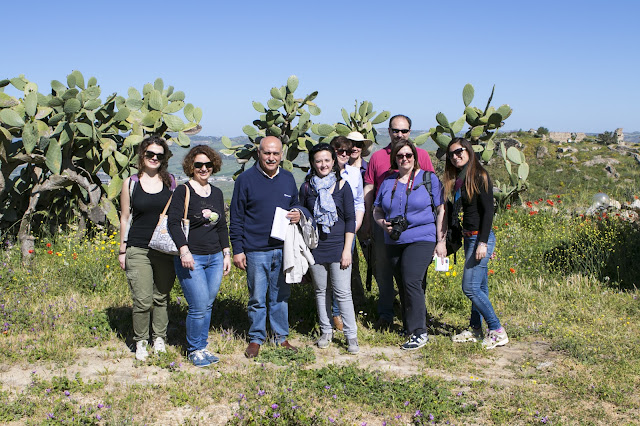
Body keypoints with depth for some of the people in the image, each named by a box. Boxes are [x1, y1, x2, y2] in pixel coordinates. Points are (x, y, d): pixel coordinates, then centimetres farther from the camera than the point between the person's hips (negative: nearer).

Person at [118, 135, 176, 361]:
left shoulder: (171, 182, 6)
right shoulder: (130, 183, 3)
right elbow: (125, 218, 8)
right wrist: (122, 249, 6)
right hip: (138, 249, -2)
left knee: (162, 298, 9)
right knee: (143, 300, -5)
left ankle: (159, 339, 25)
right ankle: (140, 342, 13)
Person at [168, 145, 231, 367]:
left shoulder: (217, 193, 14)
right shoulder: (183, 191, -4)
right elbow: (173, 222, -13)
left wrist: (226, 253, 15)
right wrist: (184, 250, -23)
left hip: (215, 258, 6)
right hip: (191, 258, -5)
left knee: (207, 305, 9)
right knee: (199, 307, -8)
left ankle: (202, 346, 23)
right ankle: (194, 350, 10)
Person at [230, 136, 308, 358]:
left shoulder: (288, 179, 9)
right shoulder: (245, 179, -3)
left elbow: (295, 205, 22)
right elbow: (236, 218, -1)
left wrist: (298, 214, -3)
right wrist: (237, 250, -5)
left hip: (284, 249, 4)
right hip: (256, 250, -3)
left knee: (281, 296, 12)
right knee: (257, 299, 4)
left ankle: (281, 337, 25)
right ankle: (256, 339, 19)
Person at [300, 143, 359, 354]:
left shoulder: (342, 185, -1)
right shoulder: (307, 188, 4)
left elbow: (350, 219, -1)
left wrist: (347, 250, -6)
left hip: (338, 247, -2)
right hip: (315, 248, 2)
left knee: (342, 293, -3)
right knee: (321, 291, 11)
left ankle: (351, 336, 6)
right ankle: (326, 331, 24)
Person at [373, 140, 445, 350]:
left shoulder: (429, 179, 1)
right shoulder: (388, 182, 12)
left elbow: (441, 210, 0)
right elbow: (377, 210, 18)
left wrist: (441, 241, -5)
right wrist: (383, 223, -5)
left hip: (421, 239, -5)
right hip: (394, 242, 5)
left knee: (411, 281, -17)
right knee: (402, 286, 9)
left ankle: (419, 332, -12)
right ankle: (408, 327, 22)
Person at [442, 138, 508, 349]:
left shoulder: (480, 177, -12)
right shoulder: (457, 179, 12)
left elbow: (488, 212, -15)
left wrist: (483, 242, -19)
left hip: (481, 237, -8)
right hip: (468, 237, 8)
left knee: (470, 287, -9)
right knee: (480, 286, 13)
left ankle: (497, 331, -1)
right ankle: (475, 329, 19)